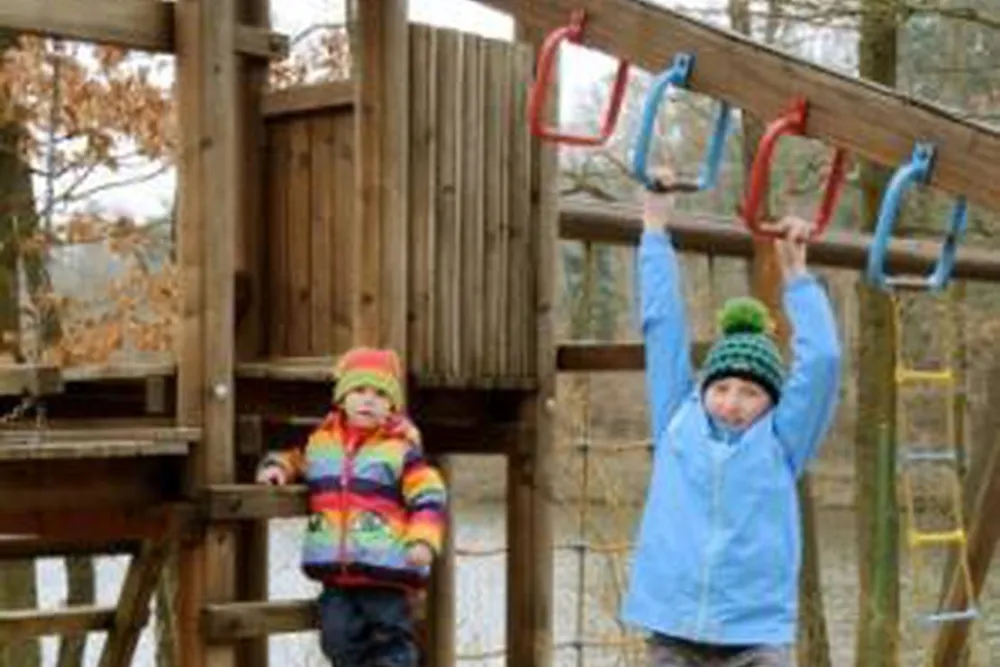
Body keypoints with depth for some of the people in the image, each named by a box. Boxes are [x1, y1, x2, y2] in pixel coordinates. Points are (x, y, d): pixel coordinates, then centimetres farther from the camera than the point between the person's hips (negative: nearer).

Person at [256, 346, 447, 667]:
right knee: (340, 638, 6)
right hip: (335, 570, 5)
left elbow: (429, 499, -6)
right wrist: (276, 466, 10)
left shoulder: (401, 449, -3)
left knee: (390, 640, -1)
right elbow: (293, 459, 32)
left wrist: (423, 541, -19)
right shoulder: (319, 442, 11)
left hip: (385, 569, -4)